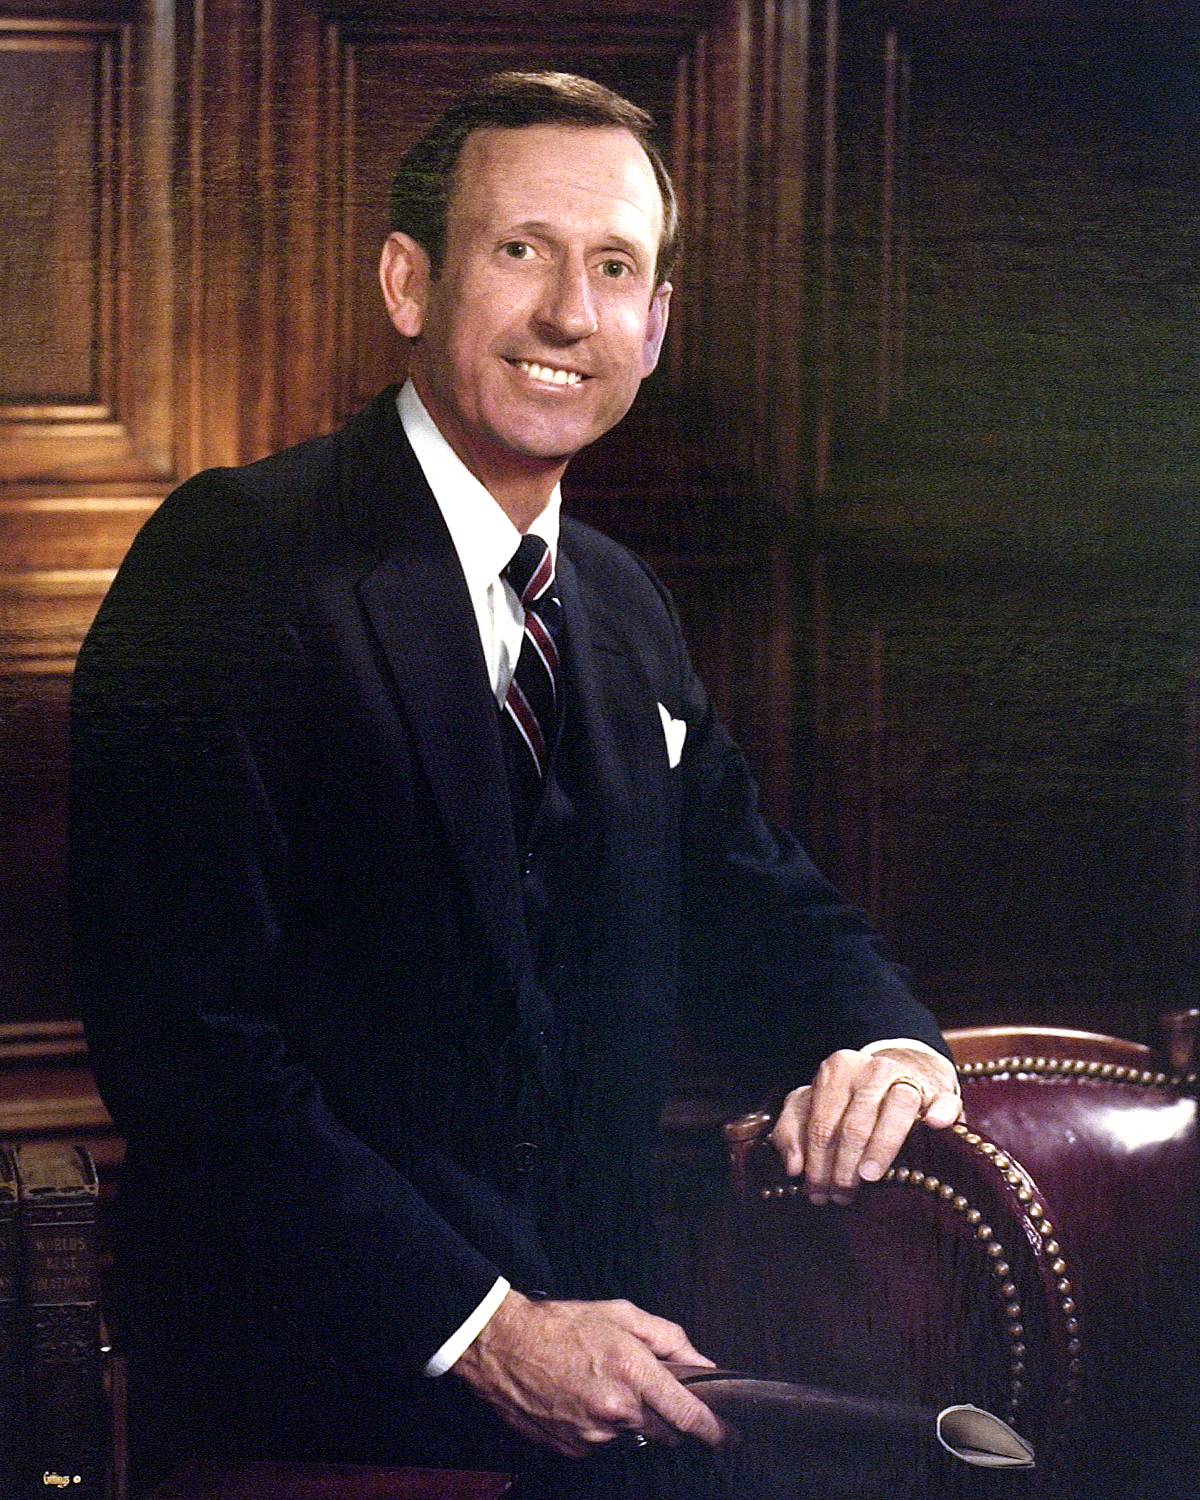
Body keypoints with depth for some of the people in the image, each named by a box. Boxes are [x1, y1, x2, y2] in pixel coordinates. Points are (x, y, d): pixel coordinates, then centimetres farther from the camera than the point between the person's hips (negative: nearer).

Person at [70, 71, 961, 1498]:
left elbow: (746, 902, 16)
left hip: (581, 1375, 8)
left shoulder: (626, 612, 10)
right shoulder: (231, 562, -15)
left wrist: (888, 1045, -8)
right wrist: (476, 1325, -22)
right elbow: (177, 1027, -20)